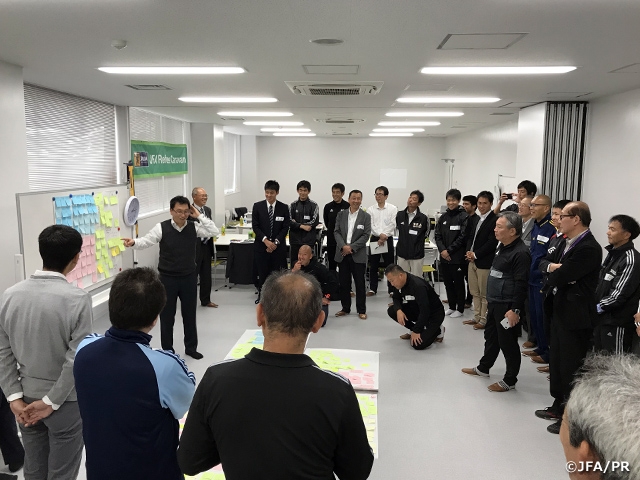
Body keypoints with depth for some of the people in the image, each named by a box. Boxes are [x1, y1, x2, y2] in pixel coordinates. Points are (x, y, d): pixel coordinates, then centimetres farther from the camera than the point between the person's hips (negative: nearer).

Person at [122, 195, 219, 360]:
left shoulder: (194, 227, -2)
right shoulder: (161, 227, -9)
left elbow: (214, 231, -10)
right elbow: (146, 241, -15)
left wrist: (199, 215, -13)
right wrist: (134, 242, -36)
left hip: (189, 277, 2)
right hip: (168, 278, -2)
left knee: (190, 314, 14)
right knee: (167, 315, 8)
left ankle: (191, 347, 31)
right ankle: (167, 350, 25)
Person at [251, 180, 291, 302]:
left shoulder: (284, 208, 1)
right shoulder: (257, 206, 1)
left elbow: (285, 228, -1)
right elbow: (255, 226, -1)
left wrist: (276, 242, -12)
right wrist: (265, 240, -13)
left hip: (278, 246, 0)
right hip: (261, 245, 0)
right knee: (262, 272, 4)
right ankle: (261, 295, 17)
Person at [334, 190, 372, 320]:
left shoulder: (366, 216, 1)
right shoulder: (341, 214, 7)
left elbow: (366, 235, -6)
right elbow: (336, 232, 2)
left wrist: (352, 247, -14)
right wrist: (343, 246, -14)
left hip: (358, 255, -2)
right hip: (342, 254, 2)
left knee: (360, 284, 3)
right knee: (344, 283, 9)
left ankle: (361, 310, 13)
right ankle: (345, 308, 21)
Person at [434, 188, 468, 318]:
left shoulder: (464, 216, -7)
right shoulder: (443, 217, 10)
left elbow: (463, 237, -13)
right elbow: (437, 235, 7)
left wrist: (449, 250, -13)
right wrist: (442, 250, -8)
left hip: (457, 257, -6)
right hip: (444, 257, 6)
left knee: (458, 283, 4)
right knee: (448, 282, 13)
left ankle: (460, 309, 16)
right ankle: (451, 306, 27)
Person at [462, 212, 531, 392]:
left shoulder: (520, 253, -20)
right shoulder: (502, 246, 11)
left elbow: (521, 285, -23)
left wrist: (515, 310, -24)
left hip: (507, 306, -10)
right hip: (494, 302, 10)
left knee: (507, 342, 3)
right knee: (491, 336, 22)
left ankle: (510, 380, 17)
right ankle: (483, 368, 39)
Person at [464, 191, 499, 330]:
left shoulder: (495, 220, -12)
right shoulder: (476, 219, 14)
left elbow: (492, 242, -16)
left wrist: (476, 254, -14)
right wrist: (469, 251, -2)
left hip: (484, 262, -8)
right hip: (472, 260, 8)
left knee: (484, 294, 2)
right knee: (475, 292, 15)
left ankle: (484, 320, 12)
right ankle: (477, 317, 26)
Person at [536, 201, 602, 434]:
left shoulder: (589, 248, -21)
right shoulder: (568, 243, 10)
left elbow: (561, 276, -24)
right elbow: (548, 263, 10)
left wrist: (554, 272, -2)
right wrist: (552, 267, -12)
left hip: (576, 316, -10)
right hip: (561, 310, 10)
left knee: (572, 367, 2)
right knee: (557, 360, 20)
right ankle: (559, 407, 35)